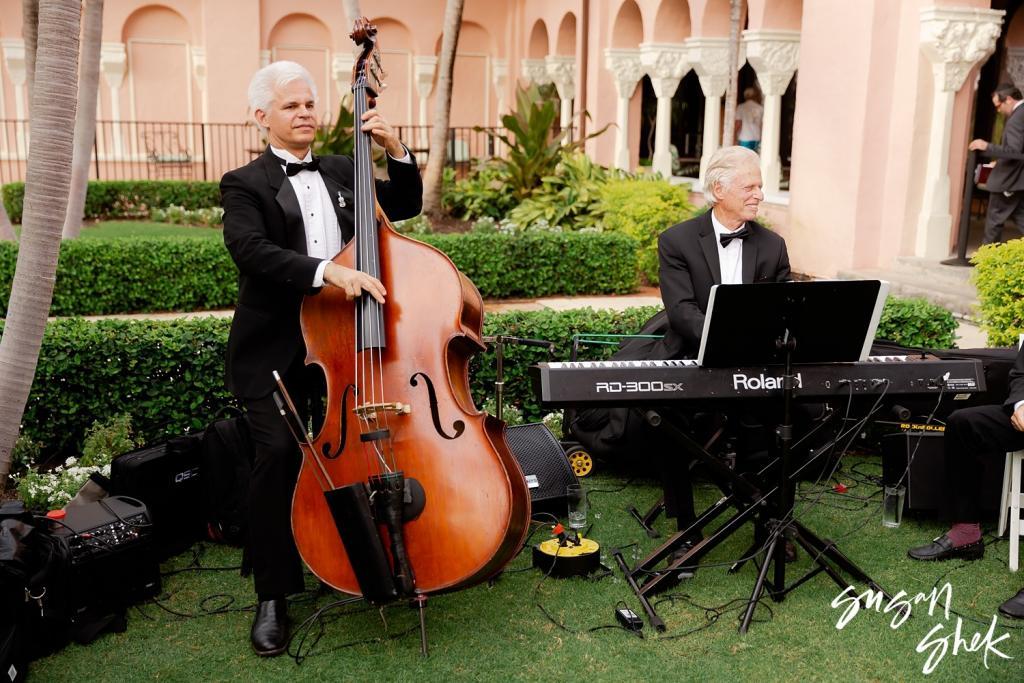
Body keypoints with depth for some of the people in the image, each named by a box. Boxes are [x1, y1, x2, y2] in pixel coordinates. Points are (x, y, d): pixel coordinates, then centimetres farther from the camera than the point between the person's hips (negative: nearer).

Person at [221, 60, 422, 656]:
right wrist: (326, 270, -30)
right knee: (278, 454, -18)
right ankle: (274, 595, -2)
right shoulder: (246, 184, 2)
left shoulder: (343, 172, 17)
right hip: (275, 352, -4)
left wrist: (397, 151, 1)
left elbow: (404, 207, 18)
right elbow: (250, 249, -17)